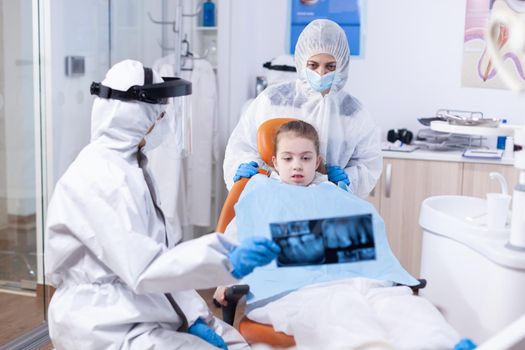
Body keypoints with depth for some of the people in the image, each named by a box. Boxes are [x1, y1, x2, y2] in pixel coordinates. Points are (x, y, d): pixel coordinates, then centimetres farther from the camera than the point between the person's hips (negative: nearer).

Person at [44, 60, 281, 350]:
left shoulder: (130, 166, 9)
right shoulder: (99, 178, -21)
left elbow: (159, 250, 7)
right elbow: (143, 269, -27)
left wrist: (191, 316, -1)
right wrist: (227, 262, -34)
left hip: (140, 308, 9)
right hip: (104, 325, -9)